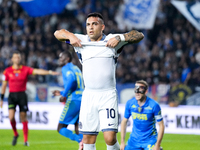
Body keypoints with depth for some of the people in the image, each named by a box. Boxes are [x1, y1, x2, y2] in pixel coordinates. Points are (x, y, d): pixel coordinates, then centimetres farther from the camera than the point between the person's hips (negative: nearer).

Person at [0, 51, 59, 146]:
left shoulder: (26, 69, 1)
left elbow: (37, 71, -10)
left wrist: (49, 72, -25)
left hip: (22, 95, 0)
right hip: (12, 95, 0)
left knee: (23, 117, 0)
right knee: (11, 116, -14)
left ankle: (26, 140, 5)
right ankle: (15, 134, 12)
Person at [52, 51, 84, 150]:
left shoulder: (66, 68, -2)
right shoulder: (76, 68, 25)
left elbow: (72, 79, -24)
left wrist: (64, 95, -20)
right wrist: (61, 93, 35)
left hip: (73, 101, -8)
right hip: (82, 101, 8)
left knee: (61, 128, -2)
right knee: (78, 130, 8)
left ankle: (80, 140, -26)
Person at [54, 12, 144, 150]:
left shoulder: (112, 40, 5)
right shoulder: (81, 40, 12)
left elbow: (139, 35, 1)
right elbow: (58, 33, 17)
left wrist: (119, 38, -13)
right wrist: (70, 35, -2)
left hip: (108, 96, -3)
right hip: (89, 96, 3)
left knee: (110, 138, -14)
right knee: (88, 139, 2)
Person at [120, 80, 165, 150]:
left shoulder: (154, 105, -15)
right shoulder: (130, 103, -4)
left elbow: (161, 125, -9)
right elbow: (124, 121, 8)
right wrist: (122, 142, 5)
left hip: (150, 139, -4)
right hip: (134, 139, 4)